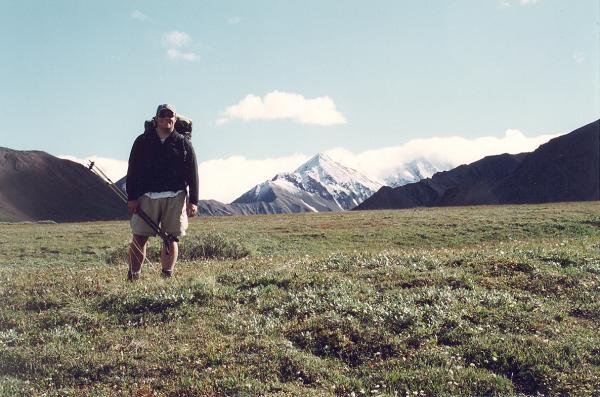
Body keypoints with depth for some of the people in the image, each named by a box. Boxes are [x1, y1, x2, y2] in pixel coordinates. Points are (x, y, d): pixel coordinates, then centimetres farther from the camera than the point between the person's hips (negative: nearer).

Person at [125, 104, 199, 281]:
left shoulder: (183, 143, 9)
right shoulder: (142, 141, 9)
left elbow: (192, 173, 6)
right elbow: (132, 171, 6)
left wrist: (193, 201, 0)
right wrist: (131, 197, -1)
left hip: (175, 198, 0)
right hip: (147, 196, 0)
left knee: (171, 239, 2)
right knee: (139, 238, -3)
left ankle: (167, 276, 7)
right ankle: (133, 276, 1)